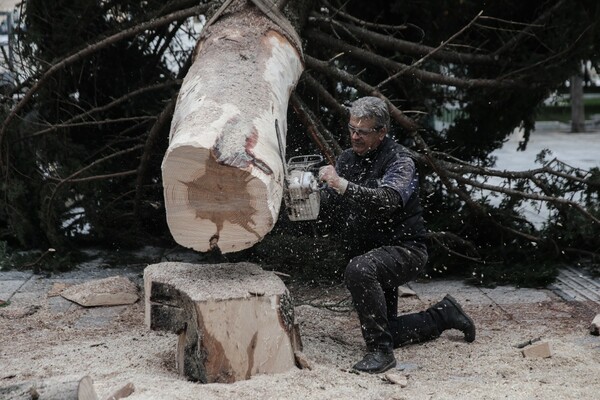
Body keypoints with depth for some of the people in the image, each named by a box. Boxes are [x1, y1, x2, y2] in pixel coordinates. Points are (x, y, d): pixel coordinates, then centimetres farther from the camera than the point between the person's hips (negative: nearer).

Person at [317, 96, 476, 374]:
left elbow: (388, 200, -34)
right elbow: (330, 216, 3)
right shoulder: (346, 160, 6)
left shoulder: (399, 160, -13)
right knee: (387, 333, 13)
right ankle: (443, 315, 35)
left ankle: (381, 351, -27)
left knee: (359, 270, -37)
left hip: (404, 249, -8)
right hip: (371, 256, 8)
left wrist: (343, 186, -44)